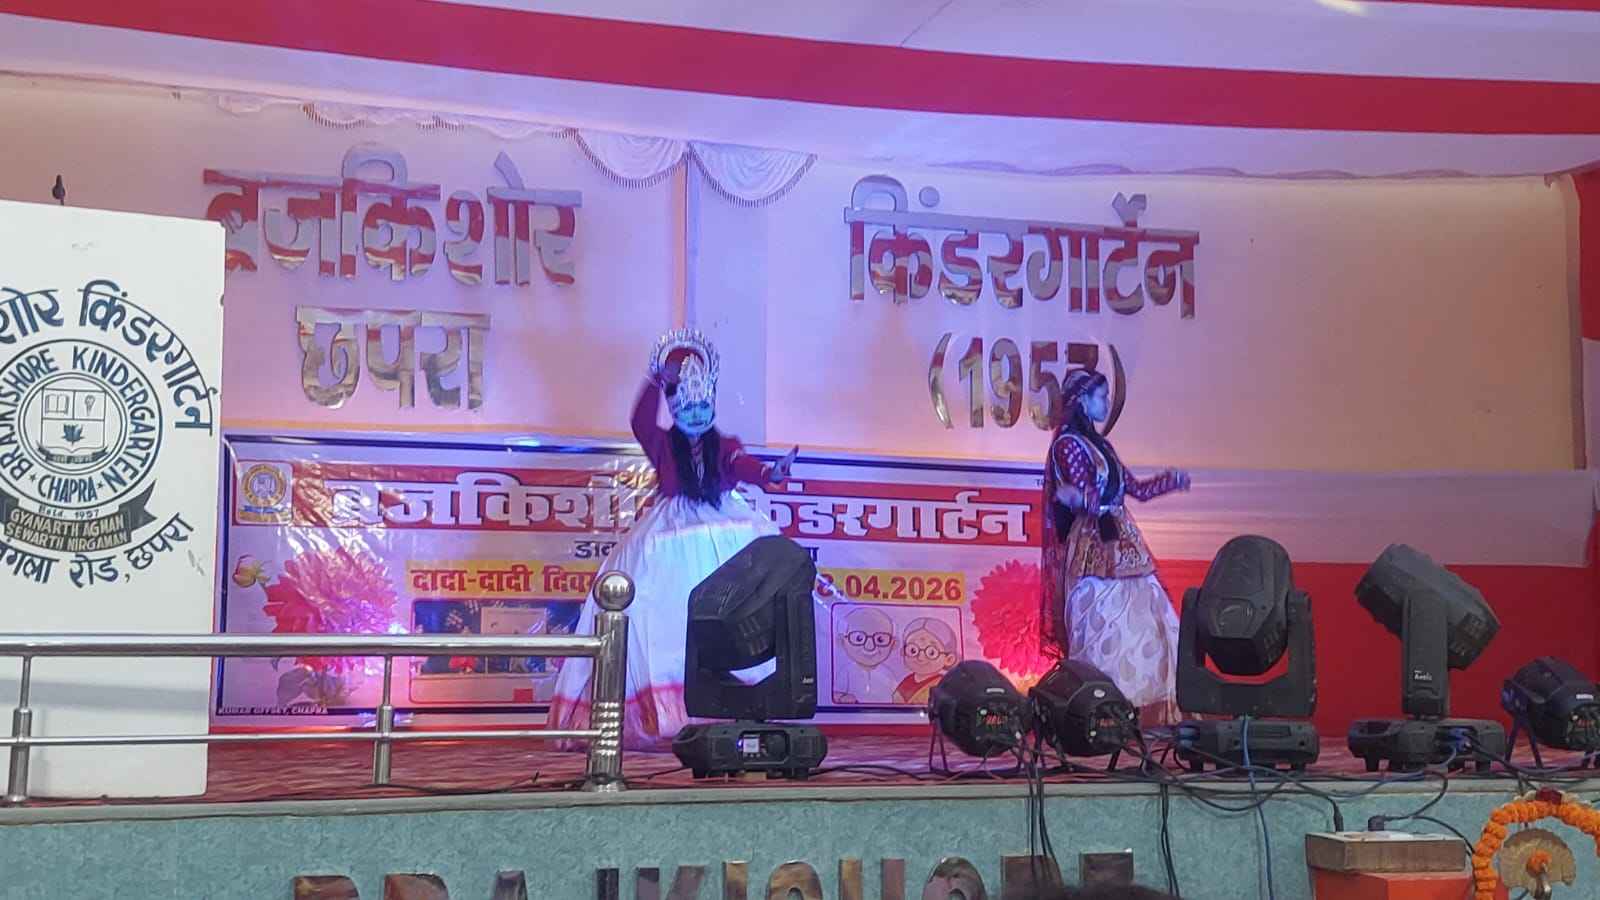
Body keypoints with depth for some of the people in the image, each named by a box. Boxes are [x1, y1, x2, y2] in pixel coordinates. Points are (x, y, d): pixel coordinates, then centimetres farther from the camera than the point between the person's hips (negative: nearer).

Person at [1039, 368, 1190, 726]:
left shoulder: (1099, 444, 18)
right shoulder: (1068, 444, -7)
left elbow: (1137, 489, 22)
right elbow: (1087, 498, -17)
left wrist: (1173, 480, 28)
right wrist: (1079, 500, -36)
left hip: (1122, 549, 9)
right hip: (1094, 550, -9)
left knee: (1147, 626, 7)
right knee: (1102, 633, -9)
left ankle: (1144, 712, 12)